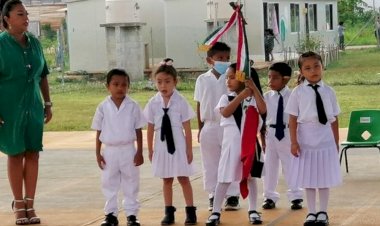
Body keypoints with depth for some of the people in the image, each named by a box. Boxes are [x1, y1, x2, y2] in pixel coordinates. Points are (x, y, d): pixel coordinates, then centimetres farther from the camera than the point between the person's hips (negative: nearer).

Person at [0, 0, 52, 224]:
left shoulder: (34, 42, 4)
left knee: (33, 153, 4)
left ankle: (30, 203, 11)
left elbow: (43, 76, 12)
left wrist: (48, 103, 11)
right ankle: (18, 204, 13)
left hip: (33, 107, 4)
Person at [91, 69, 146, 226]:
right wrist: (98, 153, 1)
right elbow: (98, 132, 4)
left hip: (128, 150, -1)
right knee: (109, 184, 7)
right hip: (110, 151, 1)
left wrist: (139, 152, -4)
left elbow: (138, 131, 0)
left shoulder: (133, 106, -4)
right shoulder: (103, 108, -1)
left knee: (130, 184, 6)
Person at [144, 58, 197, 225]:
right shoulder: (153, 103, -4)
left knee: (183, 178, 5)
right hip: (162, 145, 3)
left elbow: (187, 128, -7)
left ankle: (190, 211, 15)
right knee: (166, 180, 13)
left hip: (178, 144, -3)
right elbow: (150, 128, 3)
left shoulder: (180, 102, -11)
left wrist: (189, 150, -6)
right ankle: (169, 212, 21)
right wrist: (150, 150, 6)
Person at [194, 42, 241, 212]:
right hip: (210, 126, 2)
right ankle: (213, 196, 17)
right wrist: (200, 128, 6)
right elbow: (199, 105, 7)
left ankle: (232, 196, 10)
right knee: (211, 163, 8)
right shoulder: (203, 80, 3)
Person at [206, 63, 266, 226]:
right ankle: (215, 212, 8)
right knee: (224, 178, 3)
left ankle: (253, 211, 20)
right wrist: (241, 96, -20)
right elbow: (226, 112, -17)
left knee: (250, 176, 10)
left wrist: (254, 89, -19)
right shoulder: (226, 98, 1)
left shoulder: (252, 97, -2)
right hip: (231, 142, 0)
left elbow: (263, 110, -19)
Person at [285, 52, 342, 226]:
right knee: (308, 178, 7)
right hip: (306, 139, -1)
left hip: (325, 140, 1)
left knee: (325, 178, 8)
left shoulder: (328, 92, 1)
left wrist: (336, 142, 5)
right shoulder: (298, 92, -3)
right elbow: (293, 119, -4)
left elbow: (334, 120, 4)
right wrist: (294, 142, -9)